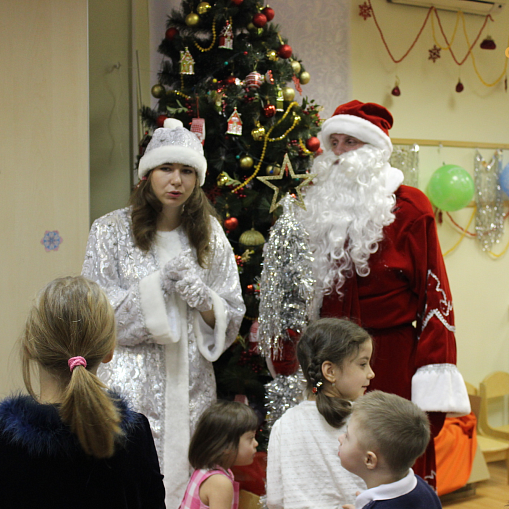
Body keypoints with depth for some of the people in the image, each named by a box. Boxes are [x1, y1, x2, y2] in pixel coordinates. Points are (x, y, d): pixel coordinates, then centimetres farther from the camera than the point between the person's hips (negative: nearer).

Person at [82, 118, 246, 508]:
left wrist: (203, 300, -12)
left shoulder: (209, 234, 10)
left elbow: (232, 318, 10)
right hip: (132, 383, -3)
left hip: (192, 385, 3)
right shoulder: (111, 231, 0)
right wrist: (161, 282, -14)